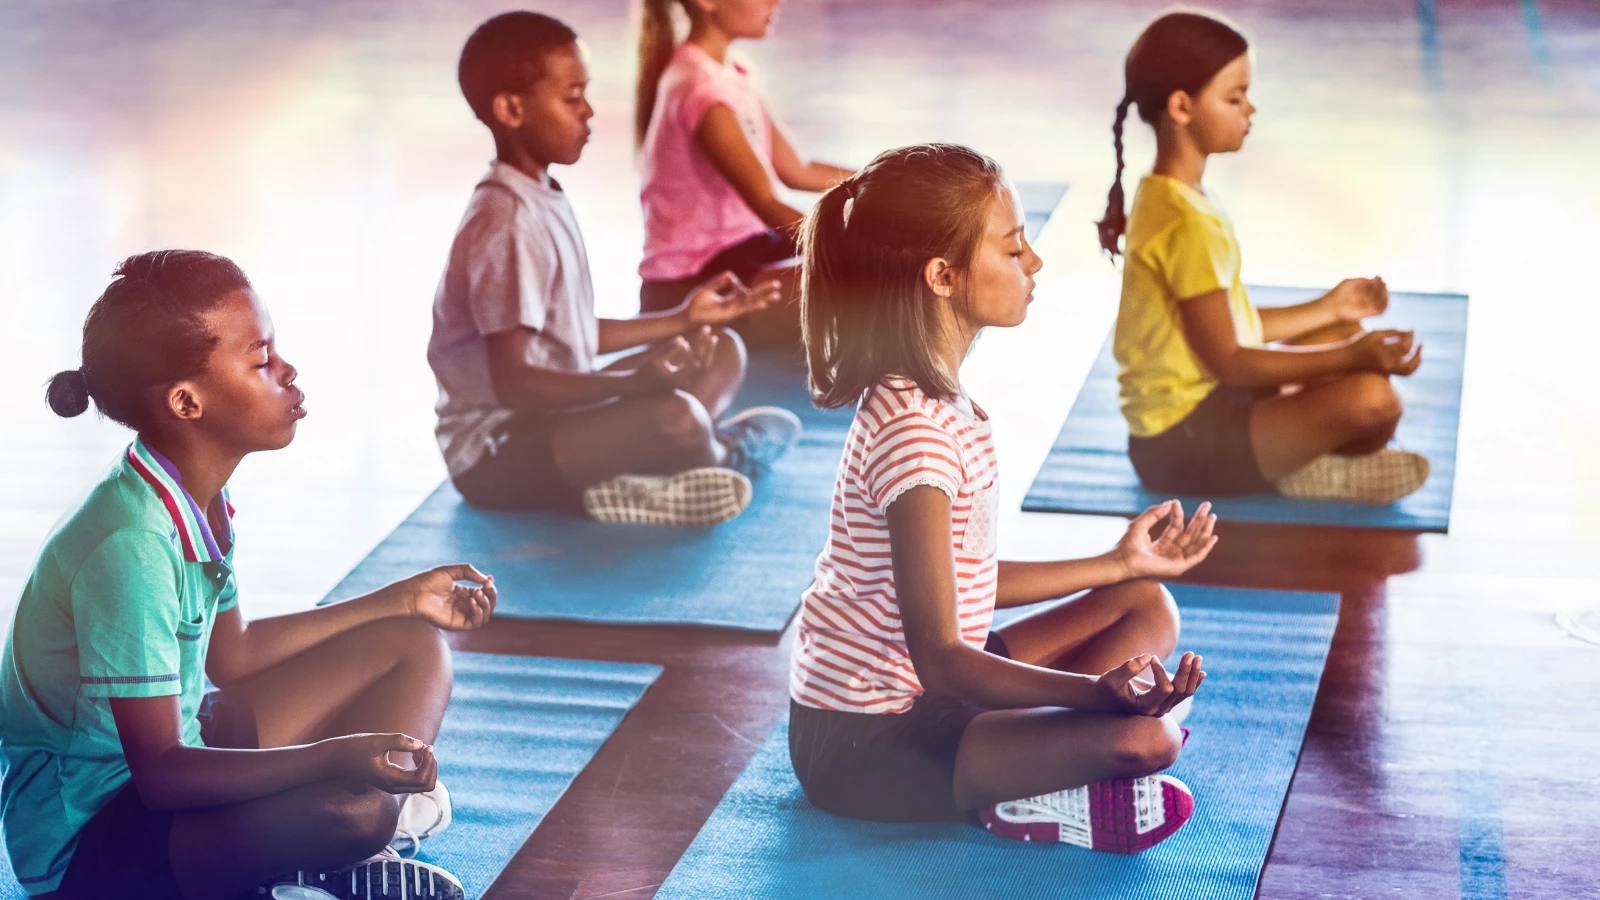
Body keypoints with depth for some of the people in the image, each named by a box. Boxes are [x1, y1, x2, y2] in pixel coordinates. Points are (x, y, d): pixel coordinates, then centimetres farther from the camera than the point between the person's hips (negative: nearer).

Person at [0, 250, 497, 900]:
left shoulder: (198, 499, 1)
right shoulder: (130, 547, -29)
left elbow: (230, 651, 17)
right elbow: (161, 774, -28)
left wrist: (402, 602, 16)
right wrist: (335, 756, -40)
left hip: (166, 753, 10)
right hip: (87, 838, -10)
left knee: (415, 649, 9)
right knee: (351, 806, -35)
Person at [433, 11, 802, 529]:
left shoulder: (542, 201, 10)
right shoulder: (508, 225, -22)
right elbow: (512, 381, -27)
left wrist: (684, 319, 18)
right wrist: (633, 382, -34)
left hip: (553, 421, 11)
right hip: (499, 455, -11)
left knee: (721, 351, 13)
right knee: (677, 418, -32)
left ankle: (624, 481, -10)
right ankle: (728, 456, 2)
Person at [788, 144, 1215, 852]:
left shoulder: (927, 399, 8)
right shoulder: (916, 434, -25)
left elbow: (962, 583, 16)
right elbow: (940, 655, -28)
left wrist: (1120, 563, 23)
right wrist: (1100, 692, -40)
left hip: (916, 694, 11)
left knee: (1148, 607, 14)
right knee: (1145, 737, -28)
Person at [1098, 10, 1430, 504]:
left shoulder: (1167, 198, 10)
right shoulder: (1188, 224, -23)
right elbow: (1228, 362, -20)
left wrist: (1326, 310, 16)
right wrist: (1349, 359, -20)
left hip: (1200, 405, 11)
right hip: (1186, 443, -11)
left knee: (1346, 333, 23)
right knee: (1371, 399, -26)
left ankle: (1296, 458, 2)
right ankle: (1317, 469, 4)